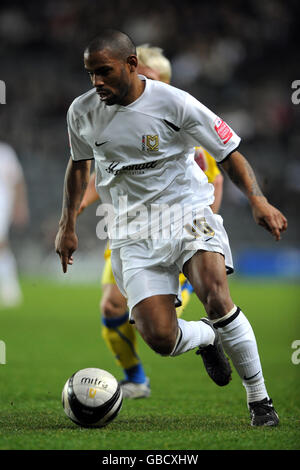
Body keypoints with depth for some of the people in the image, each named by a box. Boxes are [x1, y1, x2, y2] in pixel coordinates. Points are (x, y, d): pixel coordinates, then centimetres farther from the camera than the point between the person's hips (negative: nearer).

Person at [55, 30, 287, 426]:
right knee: (159, 338, -15)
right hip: (133, 234, 3)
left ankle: (259, 401, -13)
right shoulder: (82, 112, 0)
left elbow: (229, 152, -5)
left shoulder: (173, 103, -12)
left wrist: (257, 199, -19)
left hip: (187, 212, -3)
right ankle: (207, 338, 23)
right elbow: (79, 164, 20)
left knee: (215, 296, -30)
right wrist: (68, 224, 17)